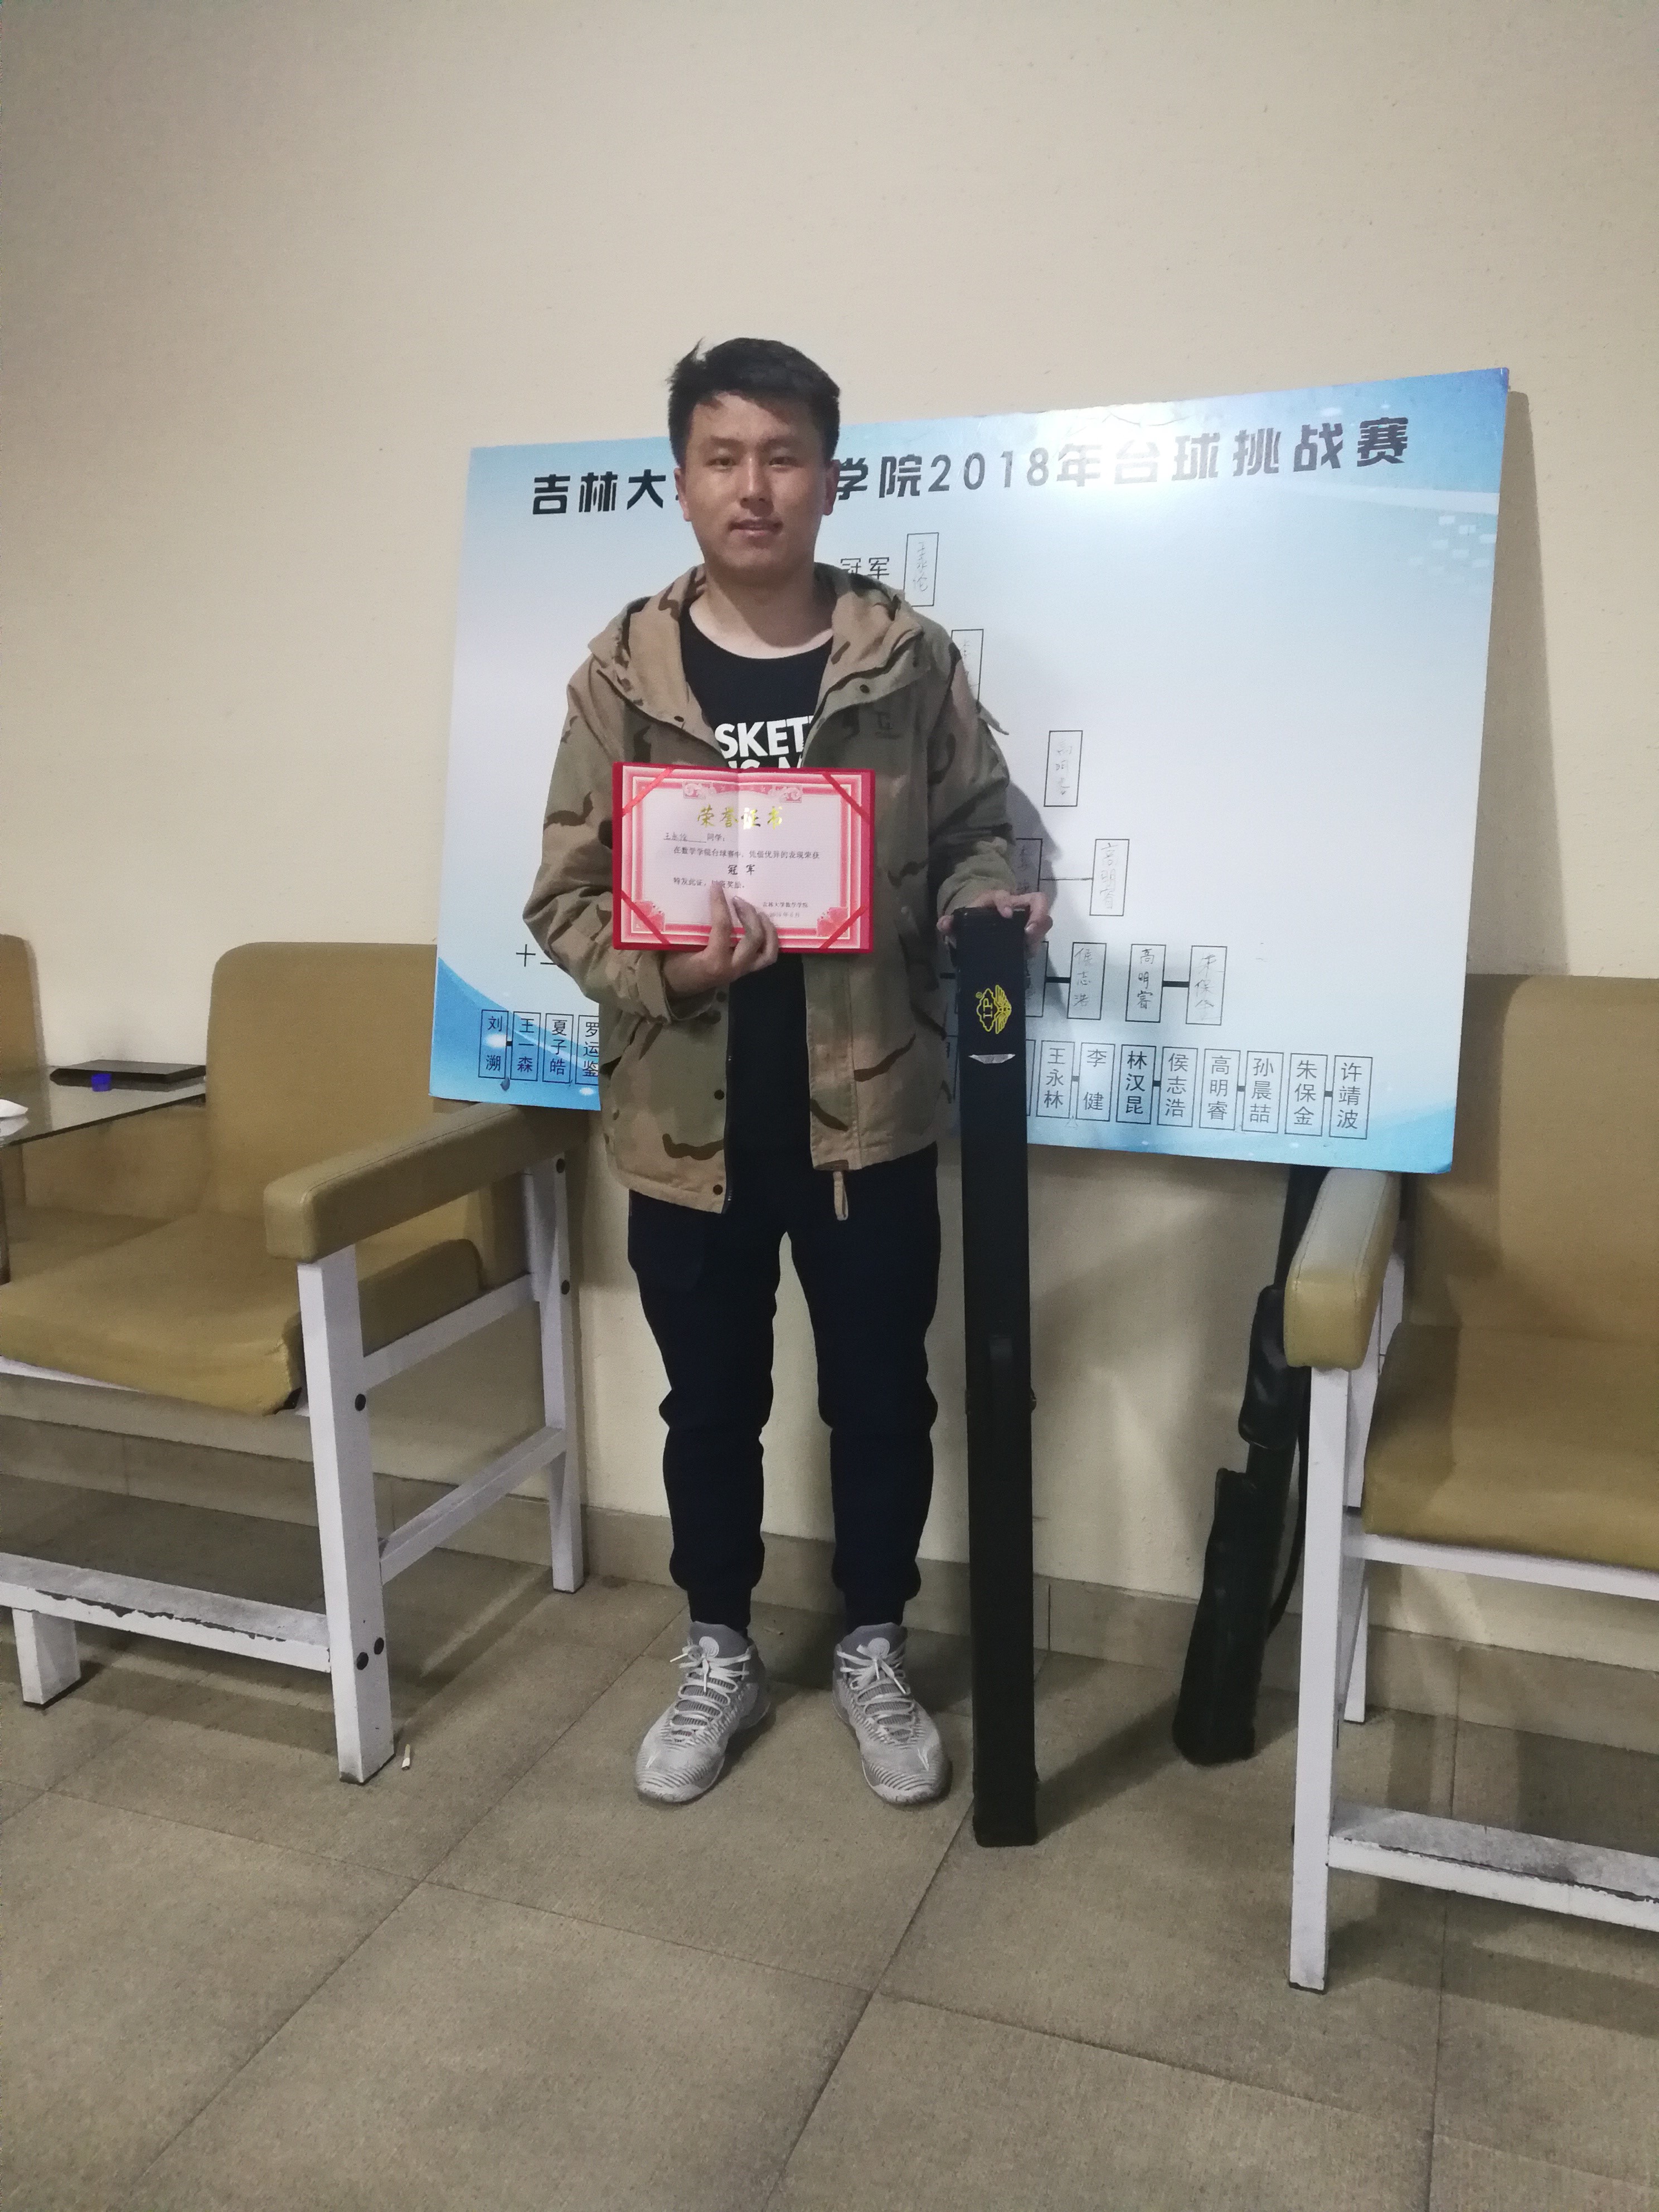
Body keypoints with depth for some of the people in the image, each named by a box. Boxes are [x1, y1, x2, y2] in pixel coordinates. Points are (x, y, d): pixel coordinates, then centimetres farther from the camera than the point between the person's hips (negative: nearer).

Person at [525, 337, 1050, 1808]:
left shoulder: (908, 659, -2)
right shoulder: (625, 672, -2)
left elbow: (975, 828, 7)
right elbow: (565, 895, -1)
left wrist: (982, 899, -15)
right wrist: (667, 969, -19)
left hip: (868, 1102, 0)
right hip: (686, 1112, 1)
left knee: (881, 1397, 12)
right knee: (711, 1404, 15)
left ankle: (874, 1652, 35)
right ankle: (720, 1656, 37)